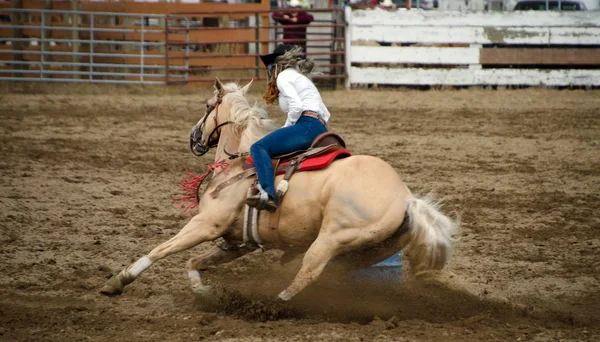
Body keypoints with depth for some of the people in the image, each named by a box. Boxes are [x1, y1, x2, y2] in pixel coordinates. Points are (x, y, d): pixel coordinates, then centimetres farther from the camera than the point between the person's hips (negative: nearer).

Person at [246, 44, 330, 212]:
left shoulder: (284, 76, 6)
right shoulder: (303, 78, 34)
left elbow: (296, 106, -13)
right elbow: (326, 114, 29)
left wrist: (286, 128, 0)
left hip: (307, 125, -10)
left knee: (259, 147, -20)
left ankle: (268, 194, -40)